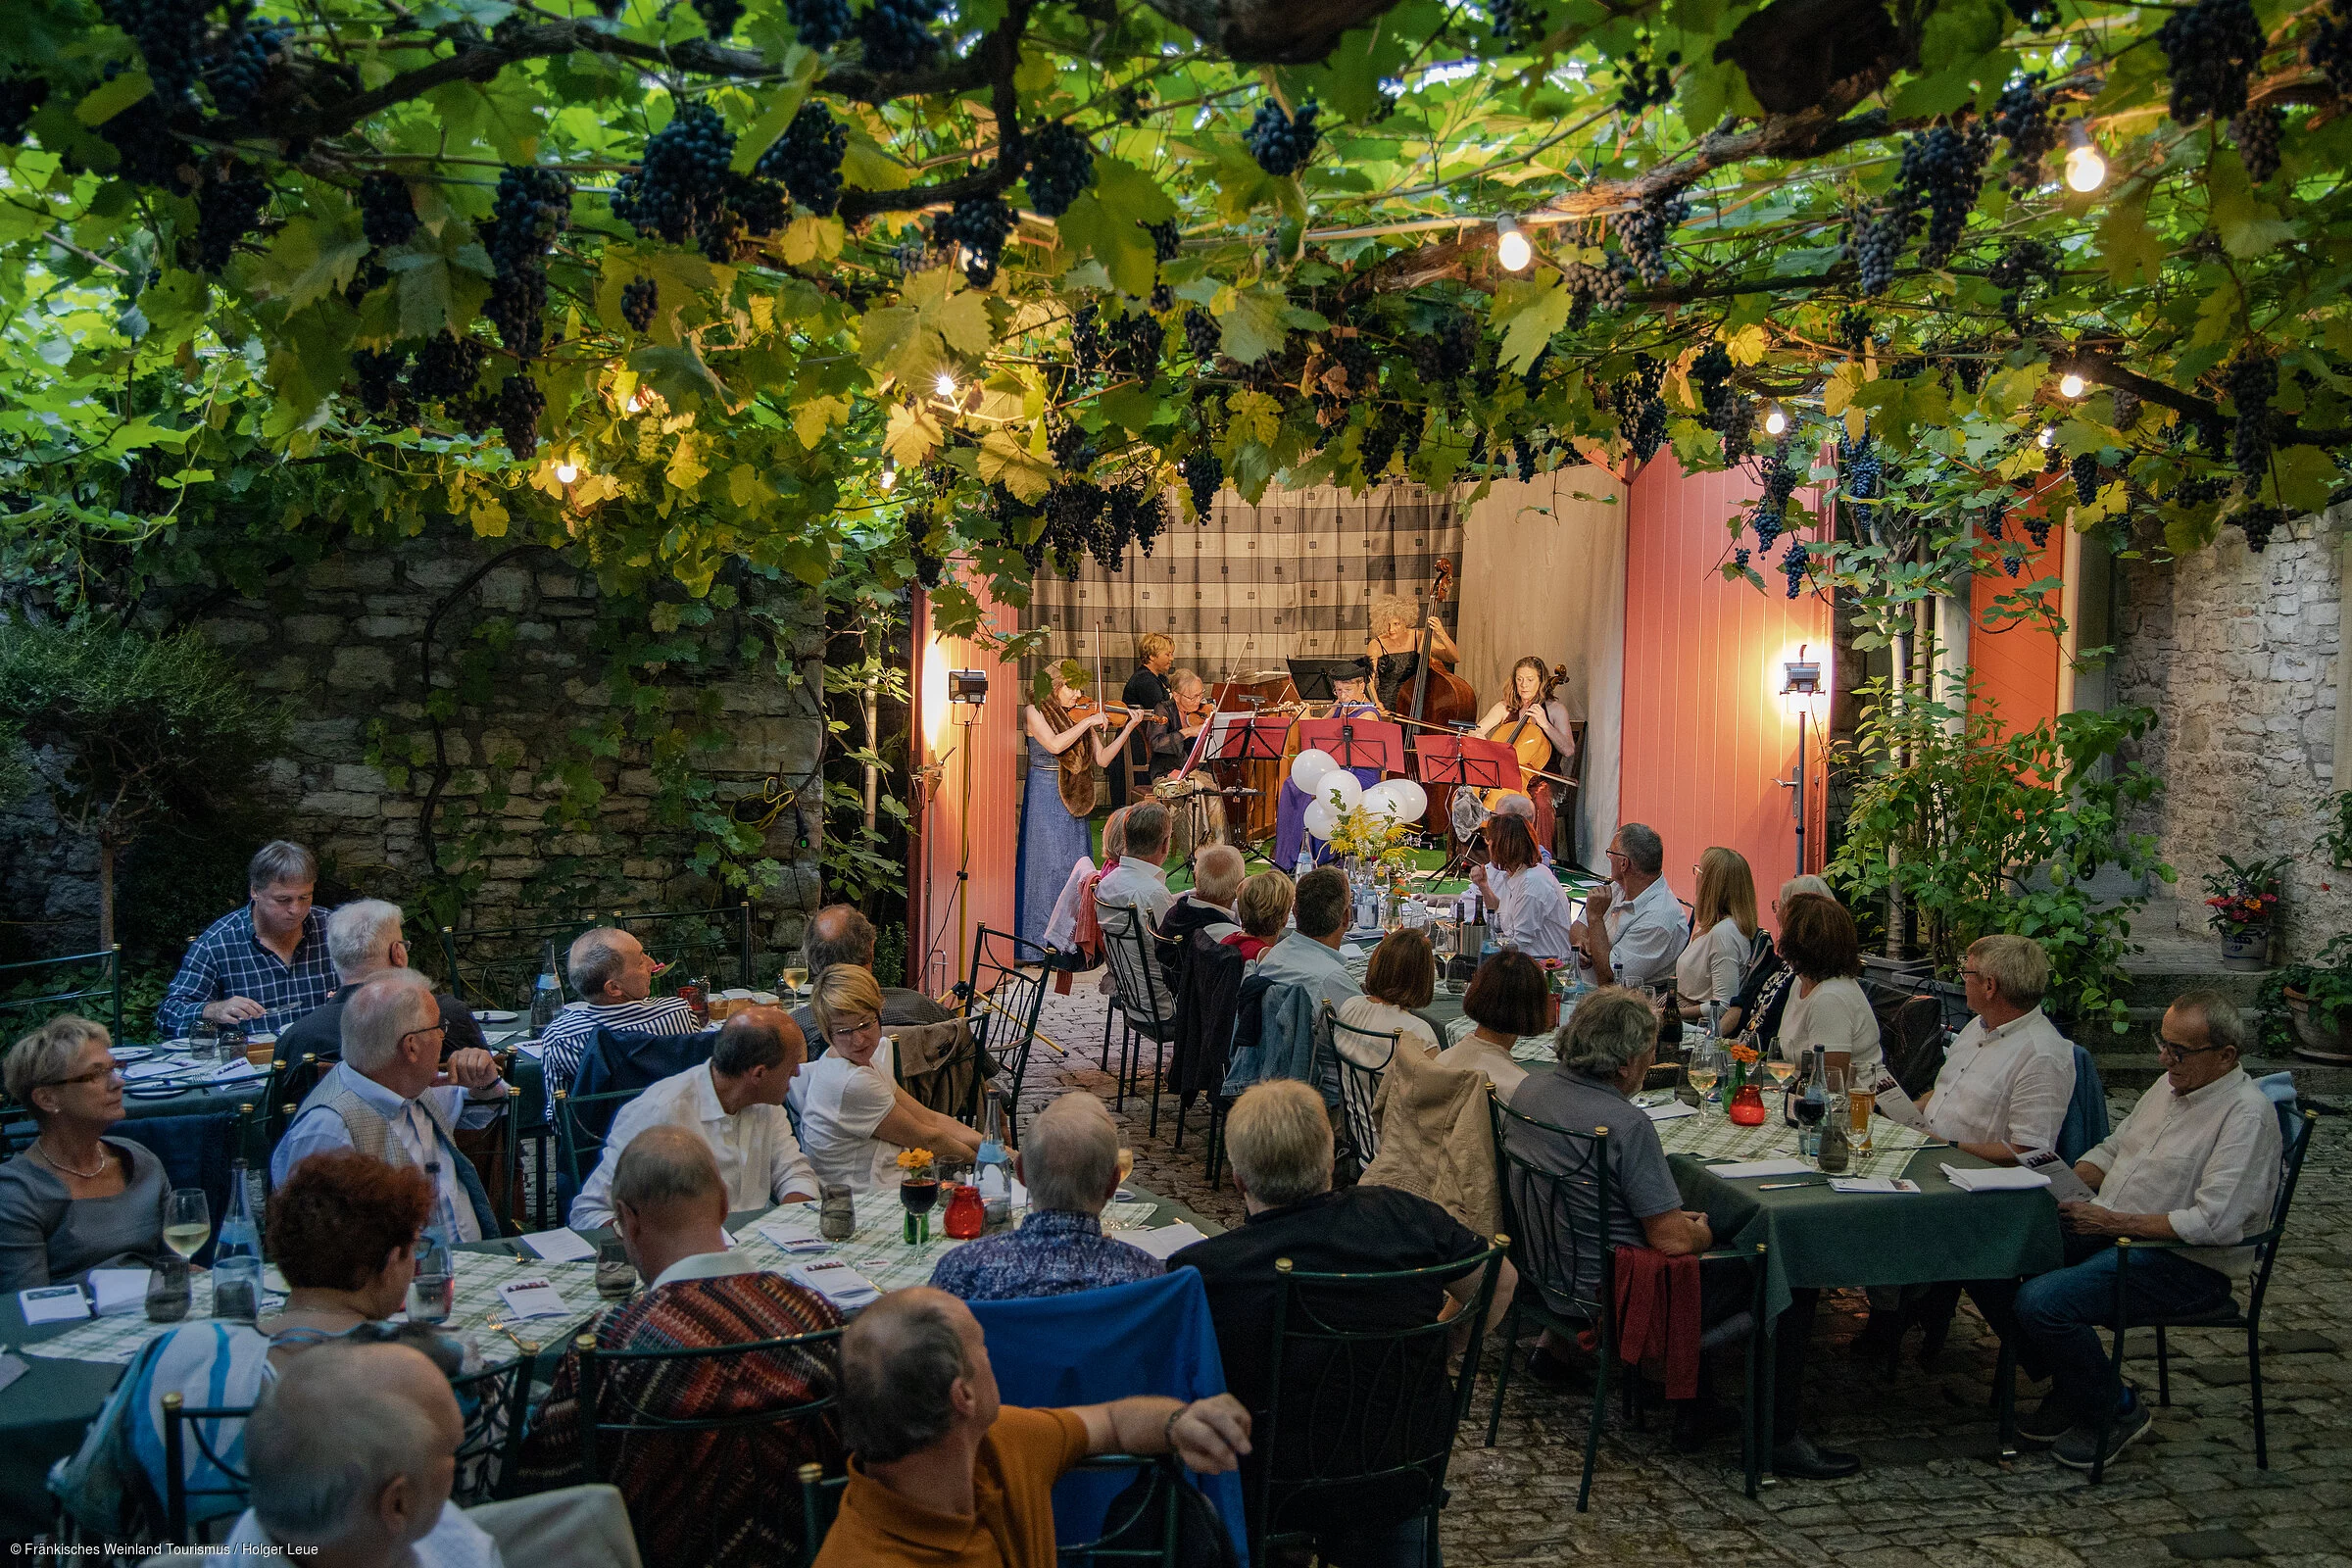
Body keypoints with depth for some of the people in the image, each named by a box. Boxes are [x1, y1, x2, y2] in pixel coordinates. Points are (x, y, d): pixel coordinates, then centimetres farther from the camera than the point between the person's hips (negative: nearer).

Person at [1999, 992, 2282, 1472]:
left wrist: (2115, 1222, -21)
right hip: (2106, 1229, 9)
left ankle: (2117, 1410, -1)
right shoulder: (2171, 1084, 11)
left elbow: (2212, 1223, -25)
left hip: (2186, 1265, -9)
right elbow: (2113, 1148, 23)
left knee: (2041, 1302, -28)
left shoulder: (2247, 1114, -17)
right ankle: (2069, 1390, 8)